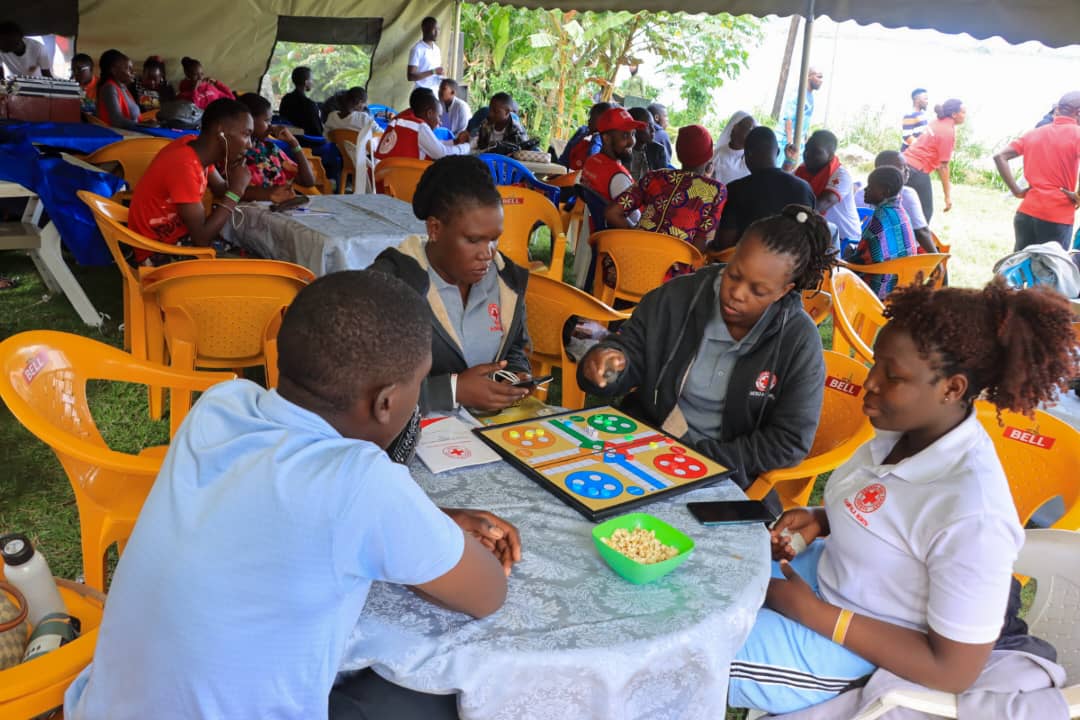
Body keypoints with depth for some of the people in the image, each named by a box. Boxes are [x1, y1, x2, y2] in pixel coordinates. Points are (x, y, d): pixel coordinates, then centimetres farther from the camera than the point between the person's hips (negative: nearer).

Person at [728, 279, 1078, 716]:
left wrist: (814, 613, -23)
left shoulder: (972, 515, -32)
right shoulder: (903, 431, -9)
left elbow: (954, 671, -23)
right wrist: (822, 520, -7)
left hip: (852, 651, -7)